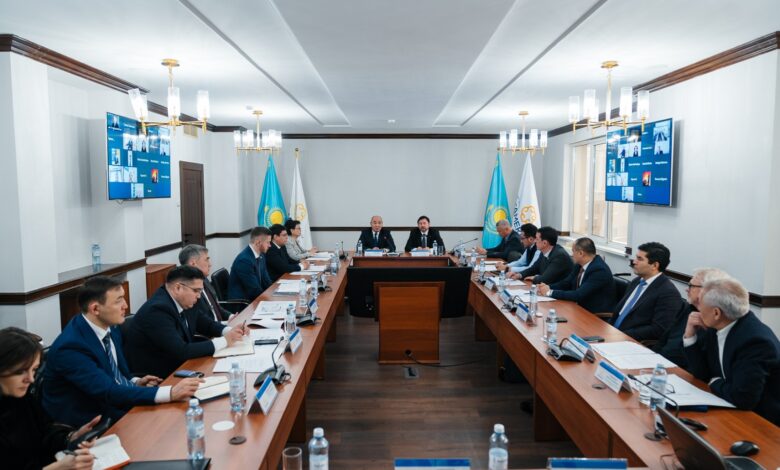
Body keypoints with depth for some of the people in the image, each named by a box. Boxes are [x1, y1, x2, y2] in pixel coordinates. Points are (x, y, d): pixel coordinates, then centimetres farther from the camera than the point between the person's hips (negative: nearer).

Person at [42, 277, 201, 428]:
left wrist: (135, 382, -5)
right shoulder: (70, 347, -25)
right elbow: (109, 392, -31)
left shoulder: (110, 327, 0)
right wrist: (170, 393, -37)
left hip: (119, 403, 7)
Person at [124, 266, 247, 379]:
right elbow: (181, 351, -29)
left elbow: (205, 323, 13)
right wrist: (224, 341, -22)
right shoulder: (158, 310, -25)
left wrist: (229, 331, -7)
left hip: (176, 365, 8)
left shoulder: (183, 302, -1)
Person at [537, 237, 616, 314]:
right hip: (582, 308, 7)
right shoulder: (580, 264, 2)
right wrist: (548, 287, -8)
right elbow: (566, 283, 11)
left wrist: (550, 292, -23)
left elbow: (579, 295, -27)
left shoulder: (599, 270, -23)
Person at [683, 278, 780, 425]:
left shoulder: (755, 340, -26)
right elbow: (702, 373, 6)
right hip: (733, 410, 7)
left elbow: (742, 398, -30)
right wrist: (690, 336, -6)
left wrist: (715, 384, -11)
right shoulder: (717, 328, -3)